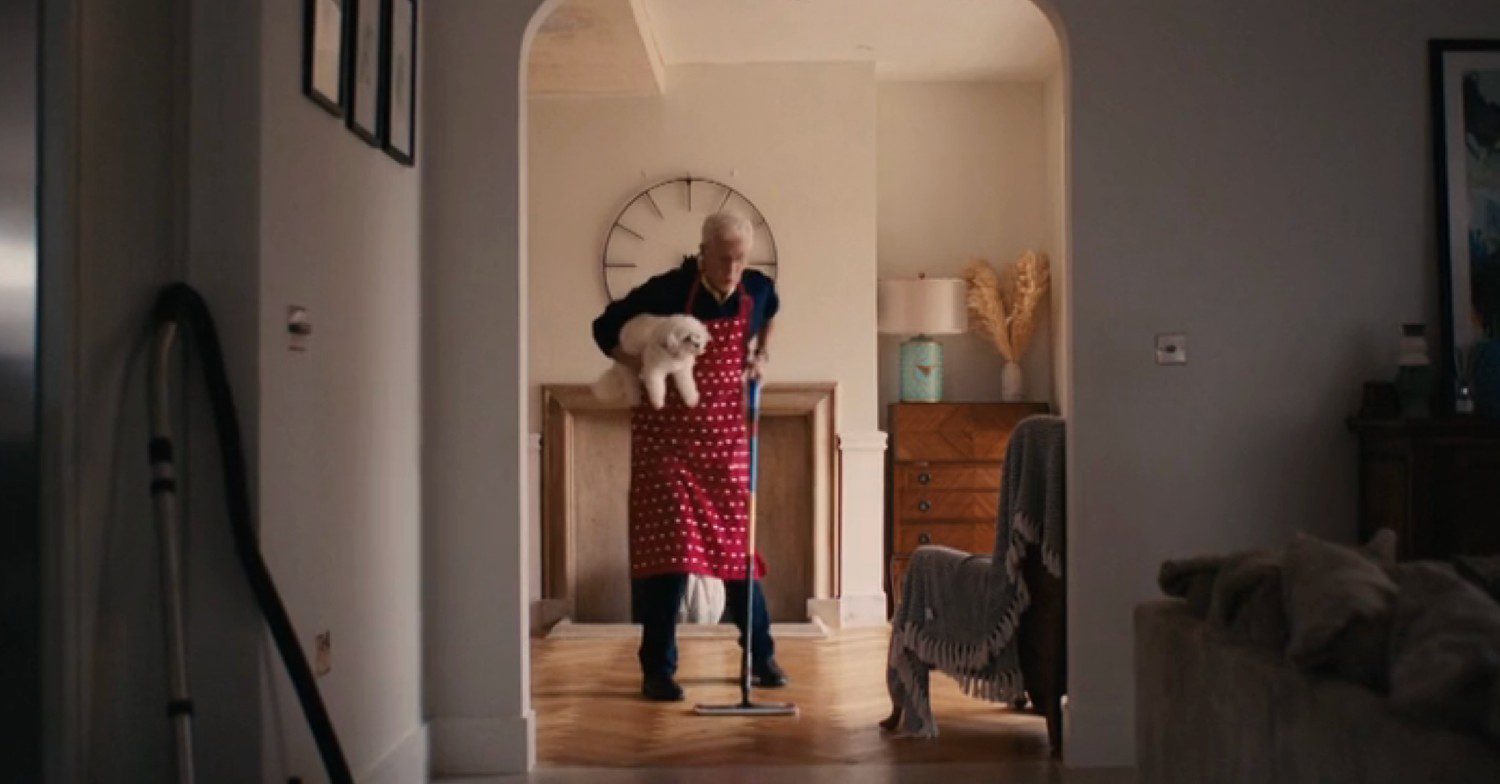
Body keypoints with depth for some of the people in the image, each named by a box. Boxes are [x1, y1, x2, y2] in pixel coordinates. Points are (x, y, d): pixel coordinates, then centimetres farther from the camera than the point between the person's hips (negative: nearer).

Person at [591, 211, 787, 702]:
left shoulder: (757, 290, -2)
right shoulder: (665, 292, -16)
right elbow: (604, 329, -5)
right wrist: (641, 368, -19)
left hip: (727, 439, 4)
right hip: (668, 437, -4)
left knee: (738, 544, 10)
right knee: (668, 549, -6)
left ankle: (761, 655, 24)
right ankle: (658, 669, 3)